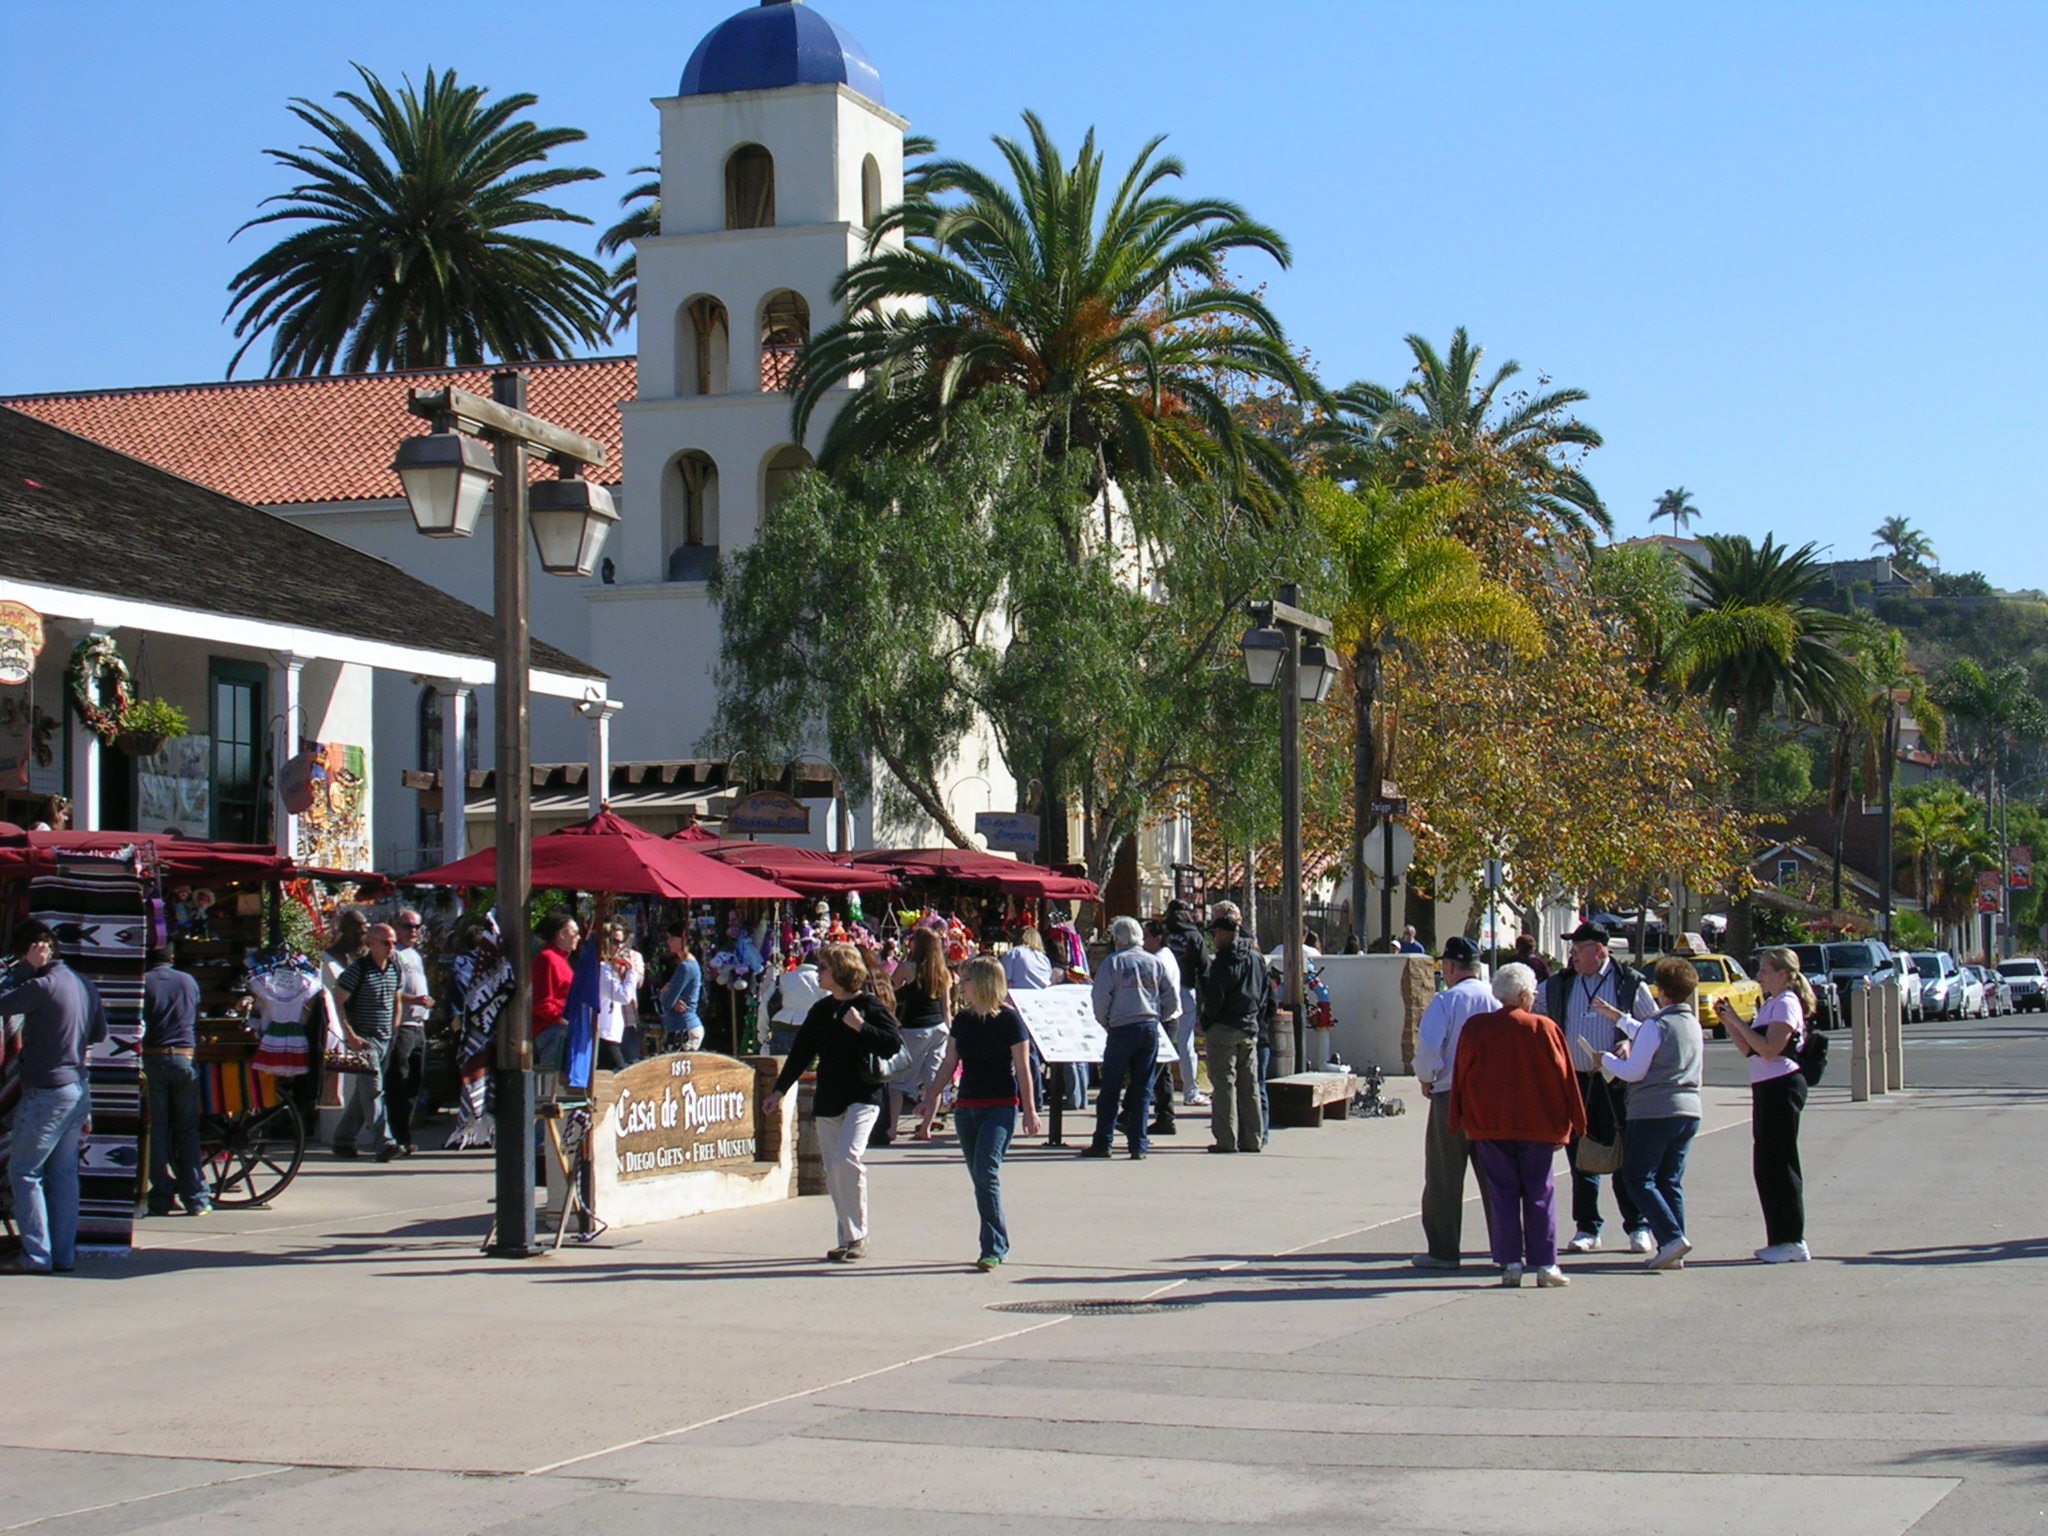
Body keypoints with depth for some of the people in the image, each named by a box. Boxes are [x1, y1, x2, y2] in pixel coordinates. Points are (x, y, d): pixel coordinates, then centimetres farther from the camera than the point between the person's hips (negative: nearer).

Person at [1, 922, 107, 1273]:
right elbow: (100, 1032, 18)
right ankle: (64, 1254, 13)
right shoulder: (82, 983, 8)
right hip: (79, 1087, 8)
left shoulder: (44, 986, -18)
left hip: (47, 1091, -8)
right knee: (64, 1173, 12)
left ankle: (36, 1254, -3)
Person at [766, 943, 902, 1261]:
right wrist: (779, 1090, 14)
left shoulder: (869, 1006, -4)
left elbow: (894, 1044, -12)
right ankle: (848, 1239, 13)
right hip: (827, 1100, 7)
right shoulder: (820, 1010, 13)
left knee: (847, 1158, -21)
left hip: (862, 1097, -6)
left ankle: (857, 1235, -10)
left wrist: (862, 1027, -20)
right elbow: (801, 1053, 17)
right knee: (833, 1173, 5)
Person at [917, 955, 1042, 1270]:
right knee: (979, 1177, 7)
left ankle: (993, 1249, -16)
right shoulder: (962, 1020, 8)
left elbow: (1022, 1067, -6)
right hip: (966, 1107, 6)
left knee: (986, 1172, -17)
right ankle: (997, 1244, 16)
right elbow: (949, 1063, 15)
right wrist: (930, 1099, 12)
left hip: (1000, 1106, -6)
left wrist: (1029, 1110, -6)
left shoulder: (1008, 1019, -8)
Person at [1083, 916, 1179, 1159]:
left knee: (1111, 1089, 4)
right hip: (1150, 1029, 4)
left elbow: (1101, 997, -7)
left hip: (1122, 1029, -3)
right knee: (1142, 1089, 7)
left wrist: (1104, 1022, 9)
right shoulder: (1154, 962, 8)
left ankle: (1102, 1143, 6)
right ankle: (1138, 1145, 4)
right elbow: (1172, 997, 7)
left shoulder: (1113, 962, -4)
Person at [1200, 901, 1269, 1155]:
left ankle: (1226, 1140, -5)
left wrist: (1206, 1023, -3)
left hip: (1224, 1029, -7)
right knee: (1250, 1085, 10)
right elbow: (1267, 994, 15)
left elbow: (1214, 999, -17)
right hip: (1250, 1030, 7)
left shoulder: (1223, 962, -14)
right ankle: (1252, 1138, 13)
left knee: (1224, 1084, -3)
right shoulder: (1257, 958, 9)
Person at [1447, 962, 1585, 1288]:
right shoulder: (1545, 1028, -5)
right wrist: (1572, 1124, 7)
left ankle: (1511, 1264, 2)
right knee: (1539, 1193, 5)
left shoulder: (1475, 1028, 1)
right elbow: (1563, 1077, -1)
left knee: (1502, 1193, 5)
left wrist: (1460, 1121, 12)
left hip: (1489, 1126, 1)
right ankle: (1545, 1264, 3)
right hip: (1537, 1124, -1)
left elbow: (1460, 1076, 4)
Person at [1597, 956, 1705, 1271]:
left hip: (1654, 1112, -8)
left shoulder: (1656, 1025, -12)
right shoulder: (1693, 1024, 13)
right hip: (1688, 1111, 8)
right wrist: (1618, 1018, 38)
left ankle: (1671, 1237, -17)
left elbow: (1632, 1072, -11)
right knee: (1670, 1181, 11)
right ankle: (1673, 1253, 5)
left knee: (1638, 1179, 0)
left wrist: (1606, 1059, 6)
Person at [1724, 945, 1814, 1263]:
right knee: (1765, 1166, 10)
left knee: (1779, 1163, -7)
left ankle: (1792, 1242, -5)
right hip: (1766, 1089, 10)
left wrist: (1737, 1021, -18)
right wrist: (1727, 1021, 7)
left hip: (1782, 1087, -10)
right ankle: (1780, 1239, 15)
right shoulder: (1770, 1004, 18)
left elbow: (1769, 1049, -22)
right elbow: (1749, 1049, 17)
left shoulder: (1786, 1004, -11)